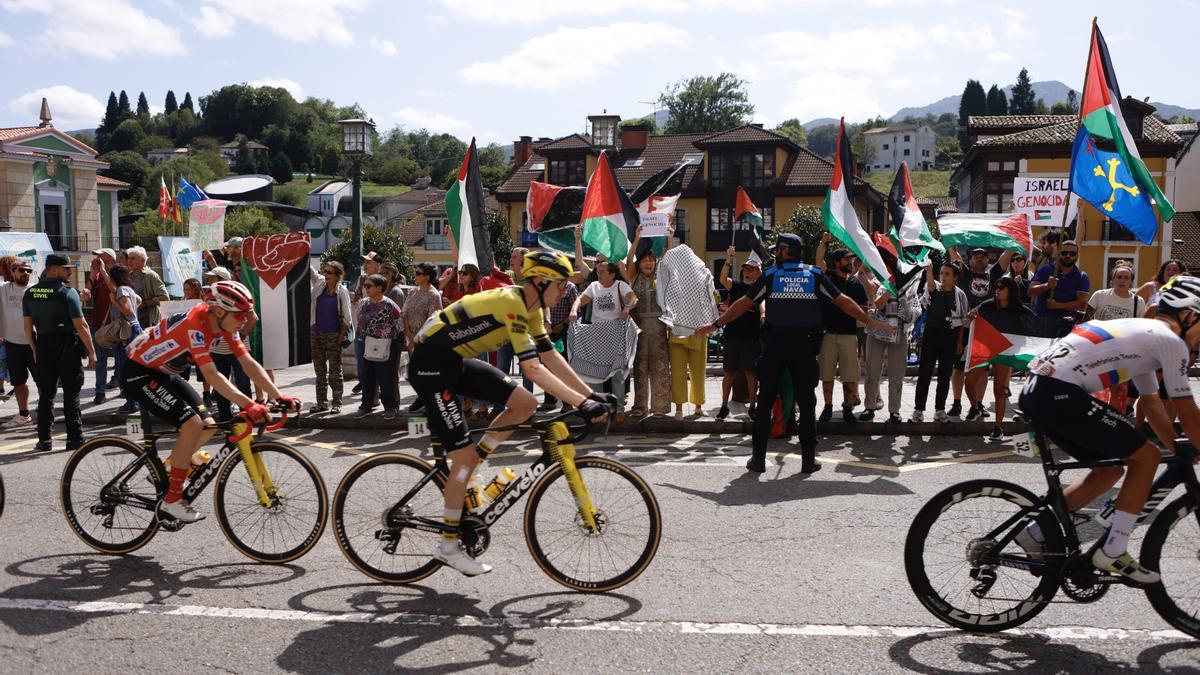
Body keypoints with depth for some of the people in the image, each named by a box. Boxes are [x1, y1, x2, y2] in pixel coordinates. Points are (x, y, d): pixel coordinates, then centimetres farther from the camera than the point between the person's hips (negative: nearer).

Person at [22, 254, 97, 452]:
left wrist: (35, 350, 19)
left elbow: (28, 326, 10)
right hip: (68, 347, -5)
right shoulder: (67, 292, -13)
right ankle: (75, 439, 4)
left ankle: (44, 440, 12)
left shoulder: (29, 293, 5)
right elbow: (81, 326, -14)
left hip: (43, 347, 5)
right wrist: (91, 352, -7)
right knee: (71, 395, 2)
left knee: (46, 394, 11)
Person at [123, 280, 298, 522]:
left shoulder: (224, 324, -7)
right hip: (138, 373, -9)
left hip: (163, 373, 9)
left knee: (208, 426, -1)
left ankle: (165, 472, 19)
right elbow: (211, 375, -38)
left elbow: (249, 364, -8)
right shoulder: (194, 324, -31)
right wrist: (248, 405, -46)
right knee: (192, 424, -22)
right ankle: (171, 501, -12)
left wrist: (280, 398, -16)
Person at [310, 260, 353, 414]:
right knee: (319, 370, 10)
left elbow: (347, 315, -4)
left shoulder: (342, 291, -6)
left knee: (335, 371, 1)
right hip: (316, 333, 5)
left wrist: (343, 334, -7)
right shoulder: (319, 286, 4)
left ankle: (337, 403, 7)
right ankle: (321, 403, 17)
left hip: (333, 335, -5)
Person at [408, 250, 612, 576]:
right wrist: (582, 403, -33)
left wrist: (591, 394, -2)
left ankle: (461, 475, 10)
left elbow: (551, 356, 5)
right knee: (464, 454, -7)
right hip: (430, 364, -9)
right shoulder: (510, 302, -25)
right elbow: (532, 368, -32)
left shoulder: (530, 308, 4)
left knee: (525, 404, -2)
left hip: (457, 361, 9)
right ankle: (448, 546, 7)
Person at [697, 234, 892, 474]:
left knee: (765, 400, 6)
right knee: (806, 401, 7)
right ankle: (809, 458, 9)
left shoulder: (770, 276, 1)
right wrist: (870, 321, 16)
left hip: (775, 344, -1)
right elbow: (843, 302, 6)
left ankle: (758, 457, 7)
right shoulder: (815, 275, 5)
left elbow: (744, 304, 1)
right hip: (805, 344, 1)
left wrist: (716, 324, 8)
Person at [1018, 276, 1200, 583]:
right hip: (1060, 393, -10)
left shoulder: (1143, 333, 28)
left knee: (1111, 469, 19)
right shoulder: (1171, 341, 0)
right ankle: (1113, 552, 5)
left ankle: (1036, 534, 20)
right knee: (1146, 456, 1)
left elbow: (1151, 403, 34)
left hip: (1035, 390, 10)